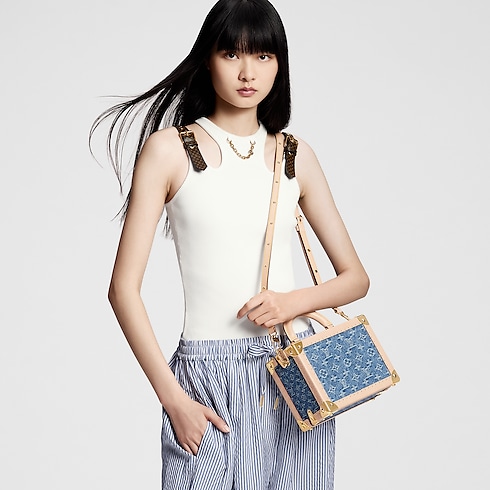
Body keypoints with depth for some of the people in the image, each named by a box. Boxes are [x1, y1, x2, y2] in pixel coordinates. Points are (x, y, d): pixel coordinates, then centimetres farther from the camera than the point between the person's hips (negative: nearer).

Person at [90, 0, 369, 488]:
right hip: (210, 378, -3)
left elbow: (356, 277, 12)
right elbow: (123, 288, -5)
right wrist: (173, 398, -11)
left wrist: (294, 301, -9)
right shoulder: (169, 148, -2)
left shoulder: (295, 155, 8)